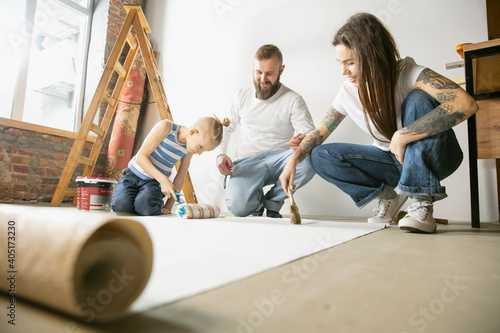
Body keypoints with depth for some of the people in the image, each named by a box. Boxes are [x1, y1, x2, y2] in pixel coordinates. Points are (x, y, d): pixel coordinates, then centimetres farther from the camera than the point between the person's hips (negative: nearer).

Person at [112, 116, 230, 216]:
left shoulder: (188, 149, -6)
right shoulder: (165, 127, -21)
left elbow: (180, 177, 2)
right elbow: (141, 157, -21)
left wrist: (168, 206, -3)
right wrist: (163, 179, -31)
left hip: (154, 182, 2)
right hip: (133, 174, -2)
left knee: (147, 208, -30)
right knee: (122, 206, -28)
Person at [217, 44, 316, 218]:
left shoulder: (293, 99, 0)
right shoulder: (242, 96, 11)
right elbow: (226, 128, 21)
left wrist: (303, 141, -36)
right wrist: (221, 154, 1)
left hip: (279, 159, 0)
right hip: (247, 163, 1)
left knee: (309, 160, -35)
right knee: (237, 206, -30)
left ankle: (272, 200, -7)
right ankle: (257, 201, 11)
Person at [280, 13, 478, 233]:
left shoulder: (408, 73, -23)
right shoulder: (348, 92, -9)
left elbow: (466, 104, -39)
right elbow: (320, 132, -1)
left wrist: (401, 137, -35)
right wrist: (294, 160, -16)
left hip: (432, 156, -4)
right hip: (391, 160, 4)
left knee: (419, 99, -33)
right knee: (320, 156, -13)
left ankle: (422, 202, -24)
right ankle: (388, 196, 1)